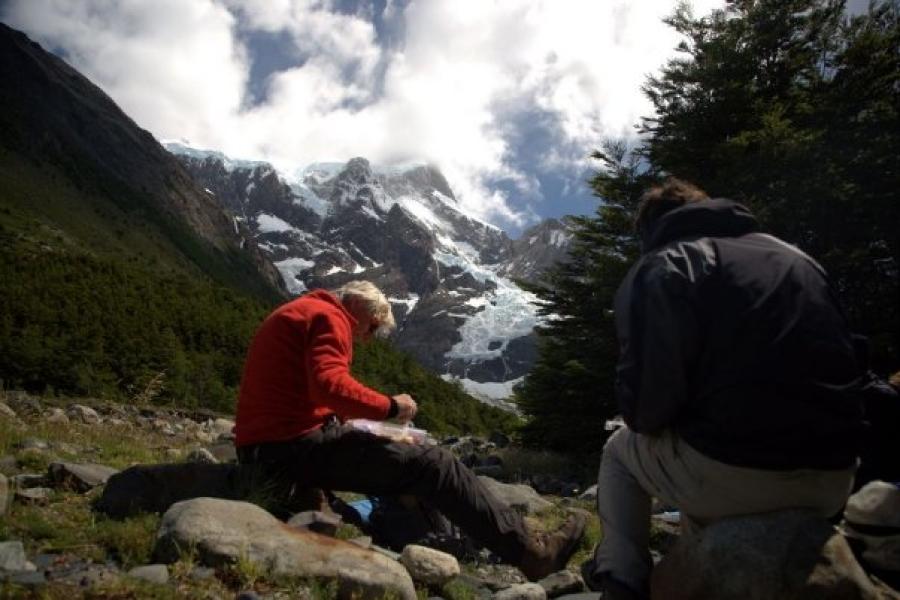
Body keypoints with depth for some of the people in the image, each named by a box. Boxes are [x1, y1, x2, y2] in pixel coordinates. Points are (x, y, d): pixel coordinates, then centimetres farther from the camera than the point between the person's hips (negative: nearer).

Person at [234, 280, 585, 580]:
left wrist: (340, 421, 10)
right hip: (297, 445, -11)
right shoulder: (327, 316, -9)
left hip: (271, 448, 11)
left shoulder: (301, 312, 23)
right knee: (433, 464, -12)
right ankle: (530, 551, -7)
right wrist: (390, 406, -13)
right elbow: (330, 386, -26)